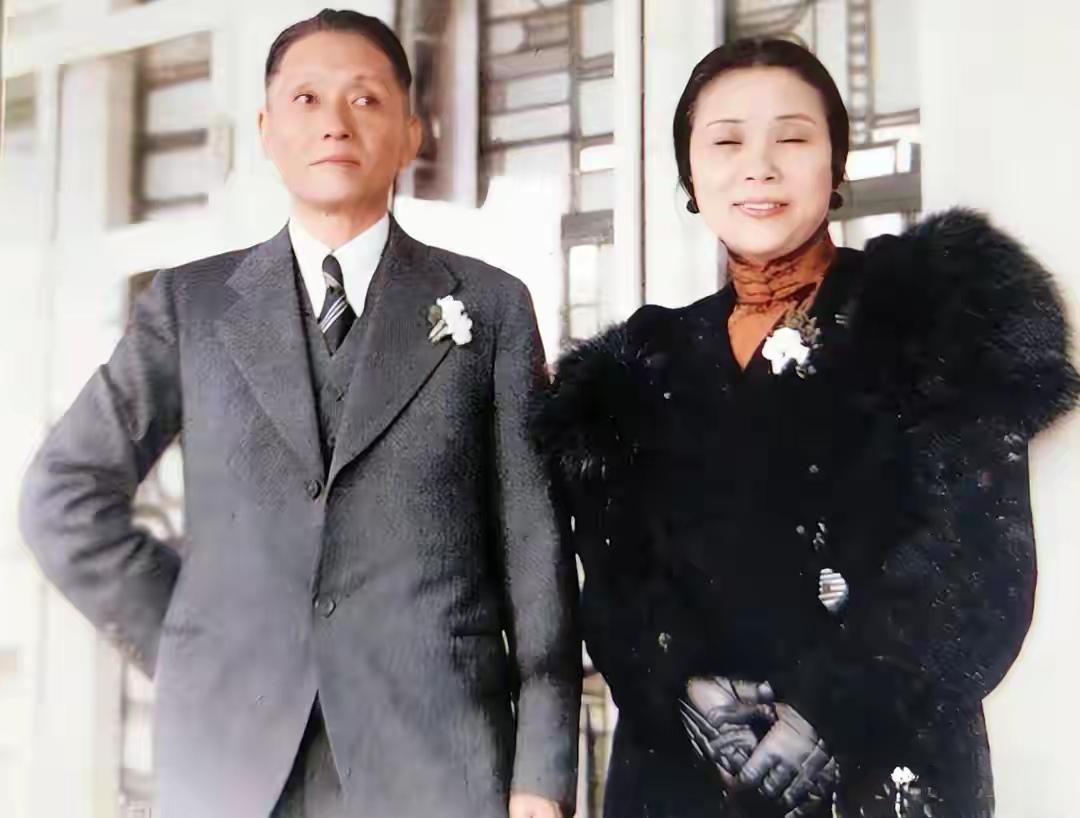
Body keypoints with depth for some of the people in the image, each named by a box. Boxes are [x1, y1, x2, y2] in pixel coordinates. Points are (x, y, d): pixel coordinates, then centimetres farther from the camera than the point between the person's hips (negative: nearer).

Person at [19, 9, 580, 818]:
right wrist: (188, 645, 3)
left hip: (437, 747, -1)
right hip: (231, 746, 1)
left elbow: (534, 545, 1)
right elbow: (65, 495, 11)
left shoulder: (490, 305, 5)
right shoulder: (192, 303, 8)